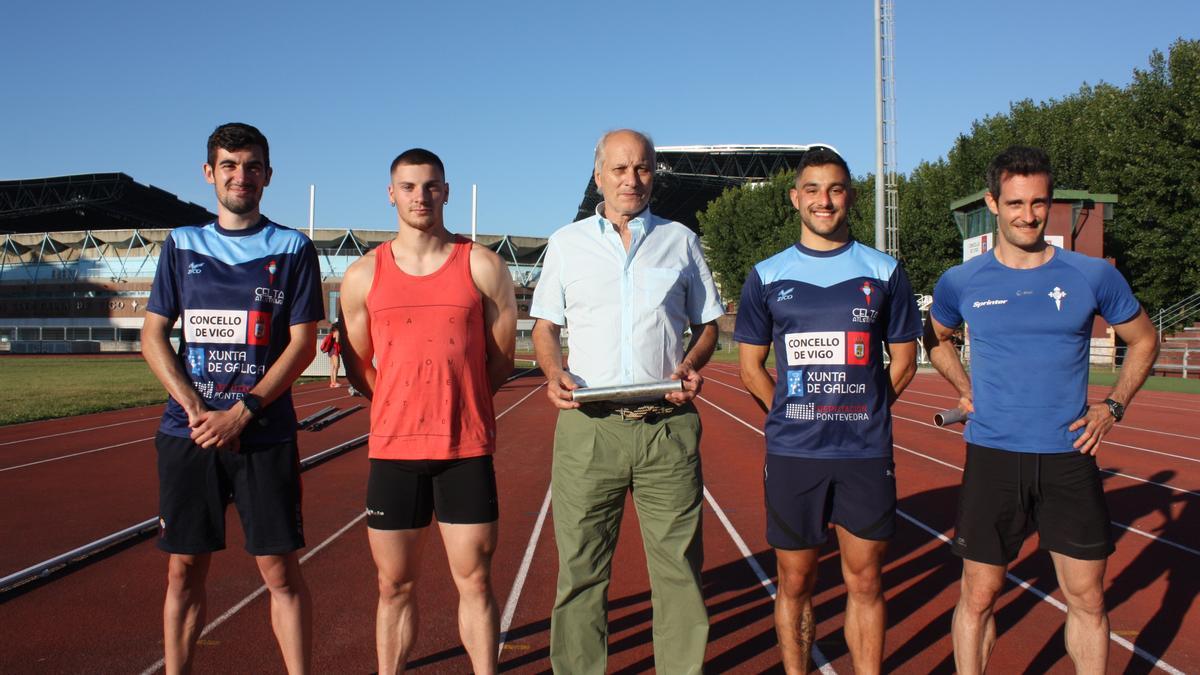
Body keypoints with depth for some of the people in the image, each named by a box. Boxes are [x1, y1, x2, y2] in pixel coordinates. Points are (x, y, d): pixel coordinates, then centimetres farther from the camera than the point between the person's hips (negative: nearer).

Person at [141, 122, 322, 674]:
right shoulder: (182, 245, 11)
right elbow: (153, 337, 7)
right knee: (184, 568, 7)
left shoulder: (293, 249, 4)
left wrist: (241, 413, -12)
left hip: (265, 433, -2)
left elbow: (303, 343, -2)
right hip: (187, 431, 3)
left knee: (280, 569, -2)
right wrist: (196, 410, -7)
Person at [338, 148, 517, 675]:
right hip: (393, 449, 1)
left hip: (468, 449, -1)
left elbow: (501, 359, 6)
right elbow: (357, 367, 11)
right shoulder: (363, 275, 5)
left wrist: (454, 401, 3)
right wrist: (405, 407, 5)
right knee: (395, 585, 9)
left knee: (474, 581, 4)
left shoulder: (482, 266, 2)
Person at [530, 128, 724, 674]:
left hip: (668, 425, 1)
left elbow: (707, 323, 16)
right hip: (588, 426, 0)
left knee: (679, 567, 3)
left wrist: (693, 364, -4)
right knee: (579, 569, 3)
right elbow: (545, 325, 14)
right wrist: (553, 373, -6)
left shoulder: (680, 241, 13)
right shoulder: (566, 243, 12)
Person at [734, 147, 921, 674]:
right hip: (791, 454, 0)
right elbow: (751, 368, 8)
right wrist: (796, 417, 3)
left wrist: (858, 414, 4)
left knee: (865, 582, 8)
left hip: (866, 455, 0)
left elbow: (903, 360, 10)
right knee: (795, 583, 8)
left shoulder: (884, 272, 5)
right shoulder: (766, 276, 5)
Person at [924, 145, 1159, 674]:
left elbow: (1144, 340, 14)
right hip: (992, 457, 0)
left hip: (1070, 458, 1)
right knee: (978, 596, 5)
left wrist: (1113, 406, 3)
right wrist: (966, 389, 6)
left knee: (1087, 600, 8)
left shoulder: (1093, 276, 0)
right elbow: (934, 339, 20)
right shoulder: (961, 283, 0)